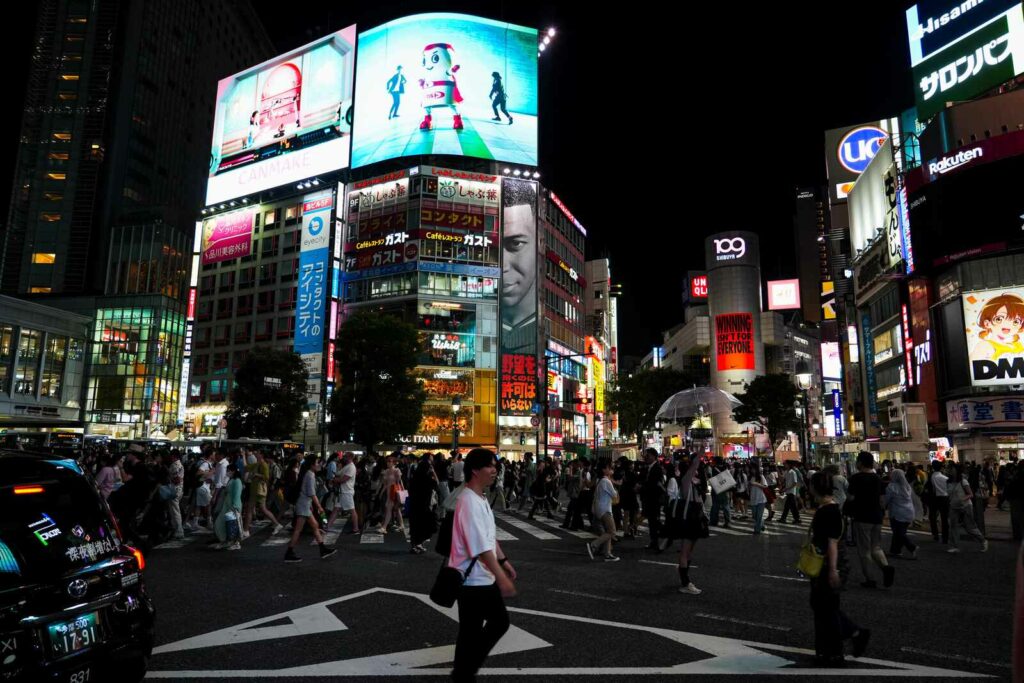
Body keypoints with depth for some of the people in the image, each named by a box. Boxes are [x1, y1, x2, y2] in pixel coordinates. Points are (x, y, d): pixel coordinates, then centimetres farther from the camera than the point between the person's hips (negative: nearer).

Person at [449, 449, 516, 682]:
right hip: (472, 579, -10)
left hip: (484, 577, 10)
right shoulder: (469, 502, -25)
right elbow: (481, 547, -29)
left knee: (500, 621, 21)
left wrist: (504, 561, 19)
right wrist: (501, 577, -28)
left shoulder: (481, 498, 8)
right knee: (471, 632, 5)